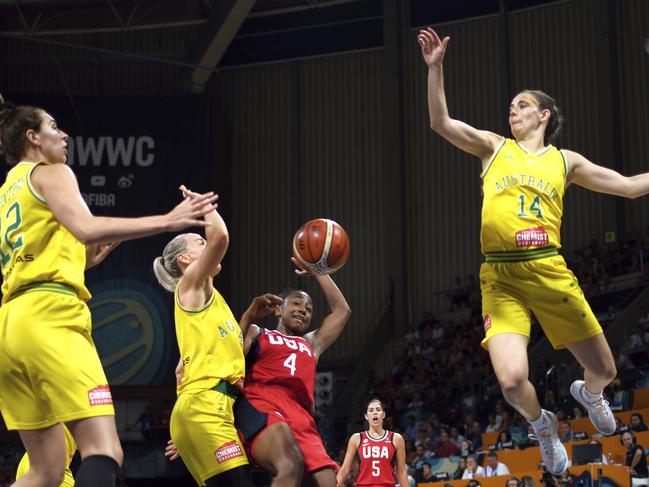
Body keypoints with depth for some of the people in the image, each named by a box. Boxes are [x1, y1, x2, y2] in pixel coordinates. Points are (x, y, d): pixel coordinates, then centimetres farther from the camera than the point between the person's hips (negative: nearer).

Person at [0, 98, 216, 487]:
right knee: (104, 452, -20)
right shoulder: (50, 173, 6)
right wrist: (167, 221, -12)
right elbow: (85, 228, -14)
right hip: (49, 315, -9)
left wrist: (83, 260, 30)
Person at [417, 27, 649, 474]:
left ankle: (589, 394, 48)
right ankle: (543, 425, 18)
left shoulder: (565, 161, 15)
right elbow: (441, 123, 2)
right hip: (500, 276, -1)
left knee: (604, 370, 7)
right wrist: (435, 68, -5)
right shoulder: (494, 147, 15)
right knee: (512, 380, -19)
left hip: (549, 271, 1)